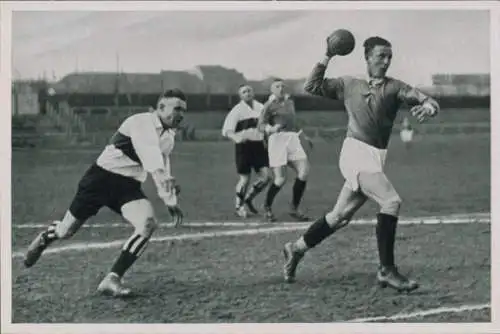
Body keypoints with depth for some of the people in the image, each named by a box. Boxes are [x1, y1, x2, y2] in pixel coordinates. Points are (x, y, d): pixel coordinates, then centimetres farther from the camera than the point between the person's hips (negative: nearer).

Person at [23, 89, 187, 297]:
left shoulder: (168, 137, 9)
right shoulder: (142, 122, -18)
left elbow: (162, 167, 23)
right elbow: (146, 149, -38)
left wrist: (171, 201, 14)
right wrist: (161, 174, -56)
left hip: (129, 186, 6)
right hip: (102, 177, -6)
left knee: (148, 224, -23)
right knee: (66, 231, 5)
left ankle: (112, 280, -18)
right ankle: (44, 239, 44)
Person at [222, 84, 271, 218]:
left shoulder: (261, 108, 9)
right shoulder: (237, 110, -5)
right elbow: (226, 130, -14)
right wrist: (236, 137, -34)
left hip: (259, 145, 4)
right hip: (243, 146, -4)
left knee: (265, 176, -5)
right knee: (245, 178, -2)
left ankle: (249, 198, 18)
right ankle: (239, 206, 20)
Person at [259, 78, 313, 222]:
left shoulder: (290, 102, 20)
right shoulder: (270, 105, 0)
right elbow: (261, 125, -6)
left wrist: (303, 136, 35)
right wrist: (271, 128, -27)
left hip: (292, 139, 6)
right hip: (277, 139, -6)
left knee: (304, 171, -11)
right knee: (280, 179, -12)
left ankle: (294, 209, 1)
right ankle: (267, 207, 14)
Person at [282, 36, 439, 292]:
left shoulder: (394, 87, 9)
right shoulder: (349, 85, 9)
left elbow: (423, 99, -4)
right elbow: (311, 87, 14)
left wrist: (428, 106, -28)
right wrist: (326, 59, 6)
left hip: (377, 158, 4)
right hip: (356, 153, -4)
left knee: (340, 216, 11)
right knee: (391, 201, -21)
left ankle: (296, 249, 29)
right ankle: (386, 271, -17)